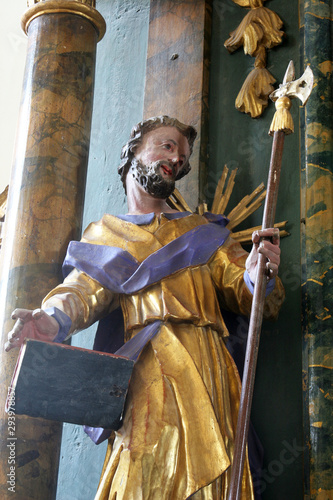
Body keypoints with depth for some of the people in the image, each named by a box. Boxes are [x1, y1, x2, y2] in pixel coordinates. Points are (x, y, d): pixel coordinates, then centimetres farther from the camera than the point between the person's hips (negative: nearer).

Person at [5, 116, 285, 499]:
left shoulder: (204, 232, 23)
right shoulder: (103, 236, 21)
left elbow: (244, 295, 14)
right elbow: (84, 289, 4)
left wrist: (257, 276, -11)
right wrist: (54, 318, -19)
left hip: (202, 367, 1)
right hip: (141, 372, -1)